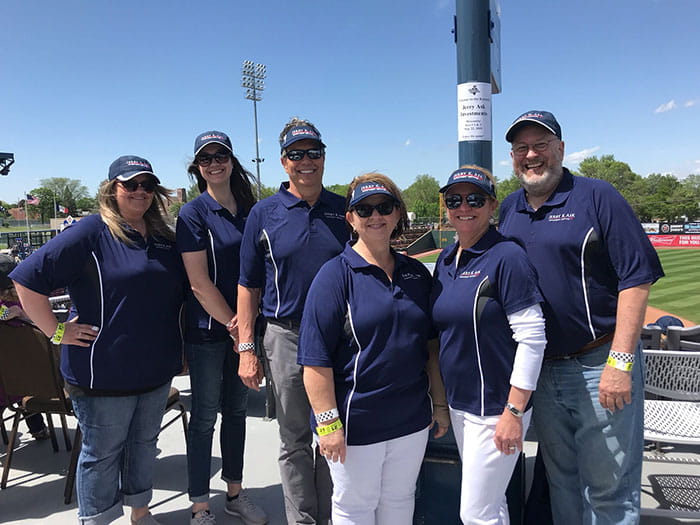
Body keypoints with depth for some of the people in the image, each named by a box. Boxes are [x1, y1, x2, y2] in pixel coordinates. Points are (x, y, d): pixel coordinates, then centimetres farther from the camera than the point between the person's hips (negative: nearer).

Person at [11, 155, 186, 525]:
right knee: (102, 453, 10)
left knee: (145, 444, 20)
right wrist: (56, 331, -14)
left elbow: (180, 292, 20)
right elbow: (27, 279, -14)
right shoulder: (91, 233, -11)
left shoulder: (165, 239, 8)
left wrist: (176, 351, 13)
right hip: (104, 373, -6)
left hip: (155, 370, 6)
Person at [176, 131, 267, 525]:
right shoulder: (193, 214, -8)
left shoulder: (251, 210, 7)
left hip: (243, 328, 5)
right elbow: (199, 283, -14)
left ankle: (235, 493, 32)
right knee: (204, 417, 7)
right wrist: (233, 325, -13)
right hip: (208, 330, -5)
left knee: (237, 411, 16)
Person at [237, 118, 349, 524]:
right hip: (287, 337, -1)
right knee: (295, 441, 11)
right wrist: (246, 349, -3)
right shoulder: (265, 213, 0)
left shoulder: (345, 210, 4)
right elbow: (249, 286, 2)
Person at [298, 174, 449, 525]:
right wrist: (328, 422, -19)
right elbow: (316, 357, -16)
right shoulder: (336, 274, -12)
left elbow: (431, 345, 13)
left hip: (411, 418, 5)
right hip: (356, 422, -5)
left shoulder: (417, 273, 5)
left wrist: (441, 404, 12)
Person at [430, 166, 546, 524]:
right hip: (458, 402, 7)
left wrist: (514, 412, -18)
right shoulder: (445, 260, 7)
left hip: (495, 408, -7)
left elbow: (532, 339, -18)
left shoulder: (506, 257, -15)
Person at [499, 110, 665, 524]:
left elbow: (636, 278, -12)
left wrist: (620, 363, -18)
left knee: (609, 487, 5)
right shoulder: (509, 209, 8)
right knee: (561, 479, 19)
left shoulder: (597, 197, -7)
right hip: (540, 368, 5)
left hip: (599, 366, -5)